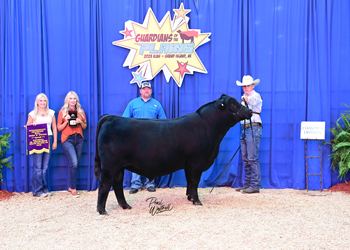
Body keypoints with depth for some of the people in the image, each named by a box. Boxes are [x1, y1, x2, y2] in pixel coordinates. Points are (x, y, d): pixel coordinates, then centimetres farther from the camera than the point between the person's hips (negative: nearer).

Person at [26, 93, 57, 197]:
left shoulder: (51, 113, 13)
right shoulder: (32, 114, 6)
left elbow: (54, 128, 13)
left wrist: (55, 141, 7)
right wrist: (33, 125, -13)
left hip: (48, 139, 3)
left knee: (45, 167, 4)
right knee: (37, 167, -6)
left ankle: (45, 189, 11)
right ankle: (37, 190, -1)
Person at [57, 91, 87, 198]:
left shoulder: (81, 111, 13)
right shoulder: (62, 112, 4)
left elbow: (85, 127, 17)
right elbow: (59, 128, 4)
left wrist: (80, 122, -3)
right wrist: (66, 121, -11)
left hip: (79, 139, 4)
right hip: (67, 139, -4)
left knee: (74, 164, 5)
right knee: (74, 163, -14)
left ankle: (71, 187, 16)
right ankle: (73, 188, -4)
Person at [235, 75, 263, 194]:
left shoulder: (256, 96, -5)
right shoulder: (243, 98, 20)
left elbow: (253, 101, -30)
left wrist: (246, 98, -47)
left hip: (253, 128, -9)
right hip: (244, 129, 9)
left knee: (252, 158, -11)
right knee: (246, 159, 10)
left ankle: (255, 185, -9)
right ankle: (247, 184, 17)